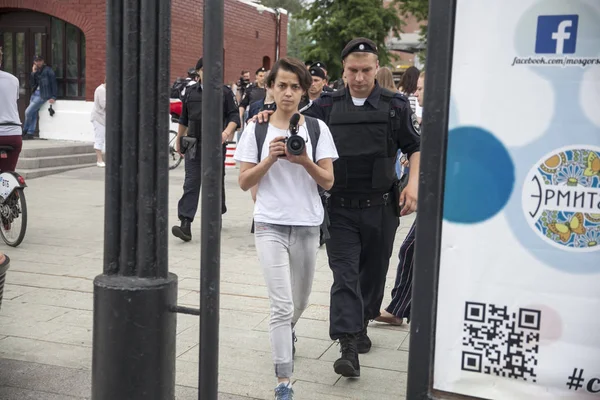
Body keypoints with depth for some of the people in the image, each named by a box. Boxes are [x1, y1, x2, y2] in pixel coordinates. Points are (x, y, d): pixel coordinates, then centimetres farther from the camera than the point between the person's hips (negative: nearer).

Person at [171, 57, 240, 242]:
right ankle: (185, 225, -12)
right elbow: (183, 118, 19)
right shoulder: (190, 92, 11)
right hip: (193, 145, 2)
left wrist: (227, 132, -21)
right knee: (191, 183, -6)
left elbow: (234, 116, -3)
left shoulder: (225, 92, 1)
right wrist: (179, 139, 21)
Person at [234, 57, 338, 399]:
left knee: (300, 301, 18)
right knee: (282, 305, -10)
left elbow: (328, 181, -2)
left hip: (307, 226, 2)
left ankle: (286, 332, 52)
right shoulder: (257, 129, -1)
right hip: (271, 225, -2)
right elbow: (244, 182, -2)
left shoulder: (316, 128, 0)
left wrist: (304, 160, -18)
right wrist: (270, 158, -16)